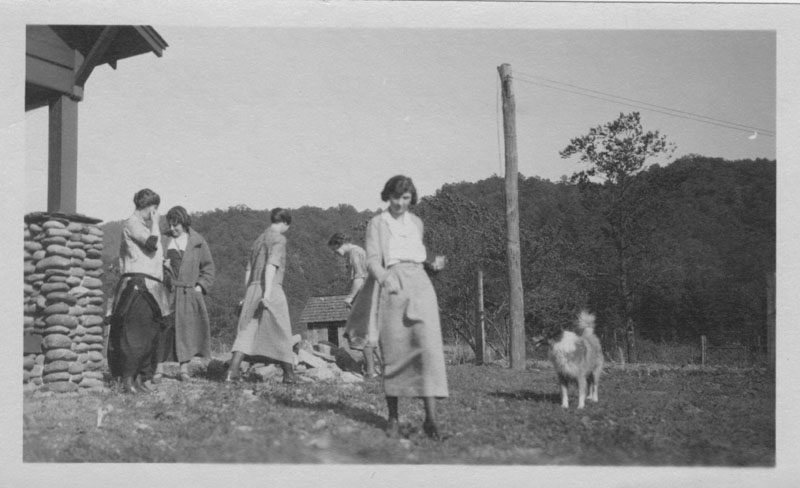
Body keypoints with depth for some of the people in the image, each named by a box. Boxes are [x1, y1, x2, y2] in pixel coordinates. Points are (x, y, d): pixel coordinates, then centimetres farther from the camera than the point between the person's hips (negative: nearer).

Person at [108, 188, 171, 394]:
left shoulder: (146, 227, 23)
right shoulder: (132, 223, -5)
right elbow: (153, 244, -17)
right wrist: (155, 222, -6)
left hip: (151, 287, 9)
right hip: (137, 285, -9)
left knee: (150, 335, 6)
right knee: (135, 333, -12)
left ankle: (140, 378, 10)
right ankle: (127, 380, -11)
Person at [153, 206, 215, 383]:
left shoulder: (197, 241, 5)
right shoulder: (165, 240, 6)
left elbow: (208, 267, 9)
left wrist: (200, 286, -1)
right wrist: (162, 265, -8)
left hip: (190, 293, 0)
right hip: (168, 291, 0)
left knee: (188, 329, 2)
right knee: (164, 328, -6)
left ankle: (184, 368, 11)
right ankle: (159, 368, -1)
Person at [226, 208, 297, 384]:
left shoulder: (259, 239, 21)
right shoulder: (278, 238, -3)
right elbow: (271, 266, -16)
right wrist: (267, 293, -23)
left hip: (252, 289, 7)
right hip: (271, 289, -7)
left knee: (246, 332, 2)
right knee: (281, 333, 5)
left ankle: (232, 371, -12)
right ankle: (288, 373, 13)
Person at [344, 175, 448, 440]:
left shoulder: (416, 222, 20)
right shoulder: (377, 223, 8)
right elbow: (372, 261, -2)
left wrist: (432, 263, 9)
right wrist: (384, 278, -22)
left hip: (420, 283, 3)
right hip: (392, 287, -3)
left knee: (429, 346, -14)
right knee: (394, 351, -2)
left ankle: (430, 416, -17)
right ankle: (393, 416, 12)